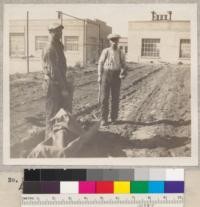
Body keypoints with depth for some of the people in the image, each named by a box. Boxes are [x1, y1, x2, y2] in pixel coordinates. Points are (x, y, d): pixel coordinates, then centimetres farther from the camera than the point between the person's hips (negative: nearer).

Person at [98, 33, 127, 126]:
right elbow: (100, 64, 3)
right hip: (106, 74, -2)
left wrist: (123, 73, -10)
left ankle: (114, 118, 16)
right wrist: (99, 76, -3)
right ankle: (104, 119, 5)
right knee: (104, 98, -3)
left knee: (115, 98, 4)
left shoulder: (120, 53, 5)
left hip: (116, 76, 2)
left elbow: (123, 65, 9)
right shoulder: (105, 51, 0)